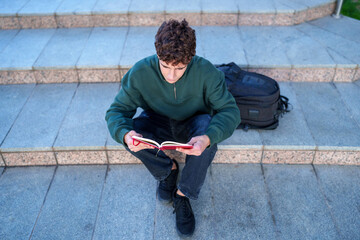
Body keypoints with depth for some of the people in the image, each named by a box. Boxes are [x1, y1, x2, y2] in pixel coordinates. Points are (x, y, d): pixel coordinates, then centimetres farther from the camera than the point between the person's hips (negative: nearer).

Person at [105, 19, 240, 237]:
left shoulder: (206, 72, -27)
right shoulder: (140, 72, -25)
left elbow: (230, 111, -26)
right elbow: (117, 110, -19)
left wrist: (208, 138, -47)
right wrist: (125, 134, -44)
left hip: (192, 125, 0)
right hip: (158, 125, 1)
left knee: (207, 125, -35)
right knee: (131, 130, -30)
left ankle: (183, 195, -16)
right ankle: (168, 169, 0)